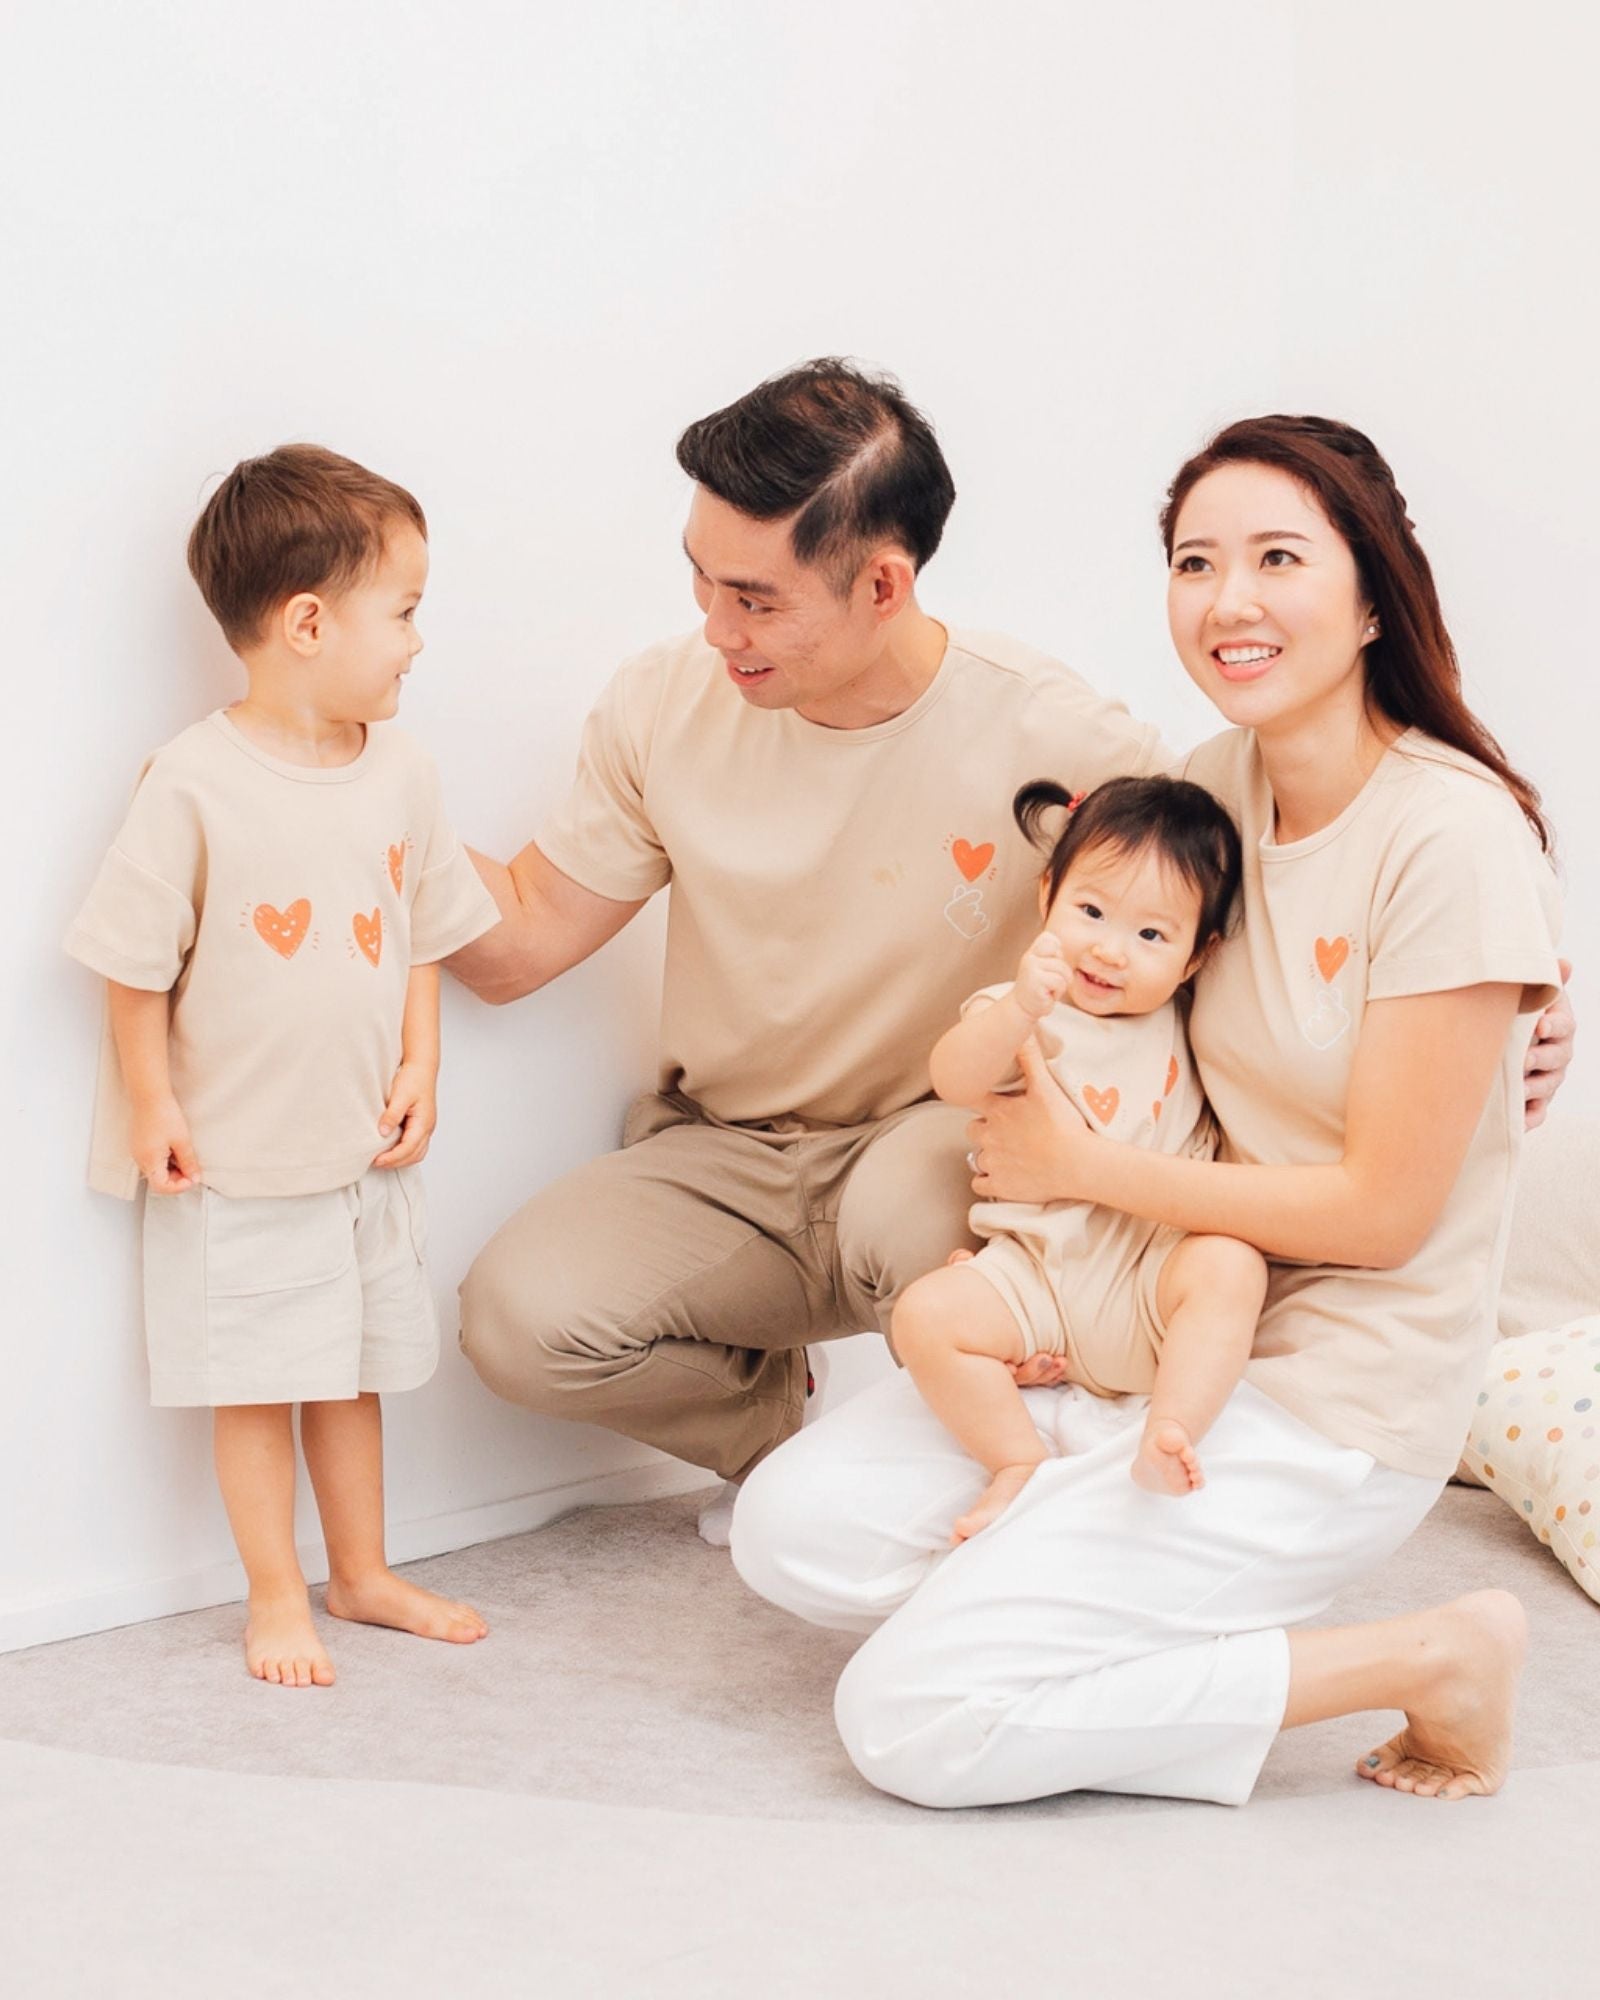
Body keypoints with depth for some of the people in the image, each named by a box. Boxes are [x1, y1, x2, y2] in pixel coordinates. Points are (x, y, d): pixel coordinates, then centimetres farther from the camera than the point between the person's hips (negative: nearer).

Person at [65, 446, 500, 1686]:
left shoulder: (401, 772, -1)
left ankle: (363, 1574, 33)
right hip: (236, 1160, -5)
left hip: (367, 1149, 5)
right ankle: (278, 1596, 21)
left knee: (356, 1368, 18)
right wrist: (152, 1104, -11)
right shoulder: (195, 783, -18)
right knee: (254, 1381, 6)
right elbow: (136, 962, -12)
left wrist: (420, 1071, 2)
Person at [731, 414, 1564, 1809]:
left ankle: (1428, 1660, -5)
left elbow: (1383, 1210, -17)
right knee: (795, 1528, -7)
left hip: (1335, 1395, -7)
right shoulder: (1213, 785, 4)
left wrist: (1078, 1166, -11)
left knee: (912, 1717, -16)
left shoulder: (1454, 835, -17)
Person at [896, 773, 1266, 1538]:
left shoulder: (1185, 1025, 9)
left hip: (1153, 1272, 1)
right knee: (926, 1315, -23)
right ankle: (1021, 1463, -11)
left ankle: (1169, 1437, -32)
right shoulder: (1026, 1012, -1)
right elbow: (954, 1080, -22)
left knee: (1231, 1265, -29)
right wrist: (1019, 1009, -39)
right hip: (1036, 1270, -1)